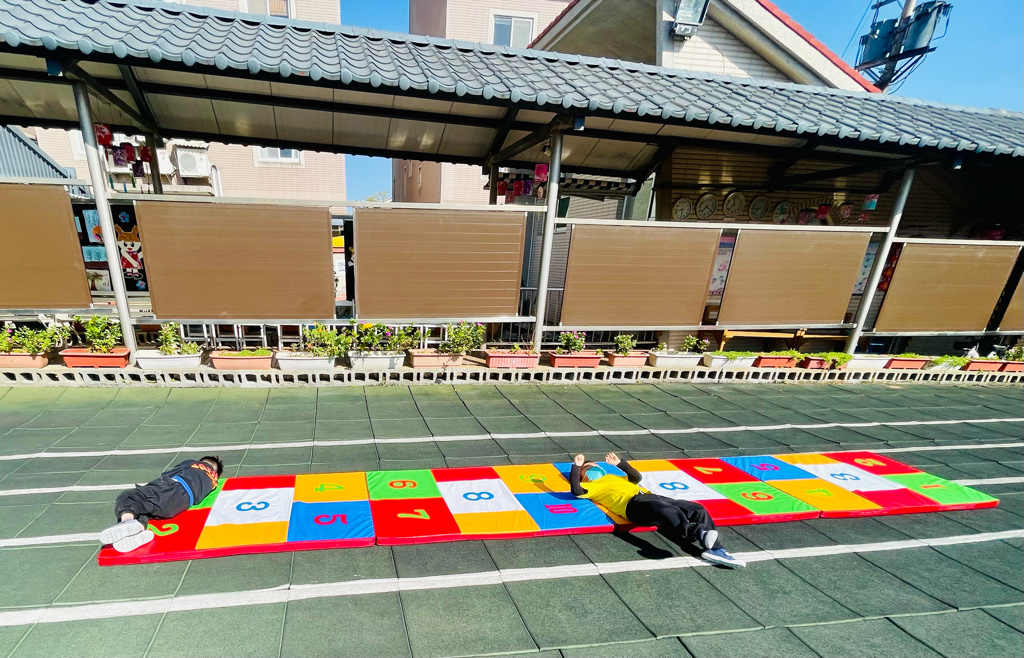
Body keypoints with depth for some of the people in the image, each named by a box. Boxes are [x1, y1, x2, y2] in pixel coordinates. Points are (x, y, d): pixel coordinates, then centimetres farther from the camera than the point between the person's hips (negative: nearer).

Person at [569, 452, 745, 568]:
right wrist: (576, 466, -1)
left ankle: (714, 549, -22)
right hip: (633, 503, -9)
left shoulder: (613, 477, 41)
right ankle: (698, 534, -64)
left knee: (698, 510, -8)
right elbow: (576, 490, -2)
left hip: (648, 496, 9)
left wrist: (620, 463, 36)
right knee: (667, 511, -41)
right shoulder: (591, 487, 19)